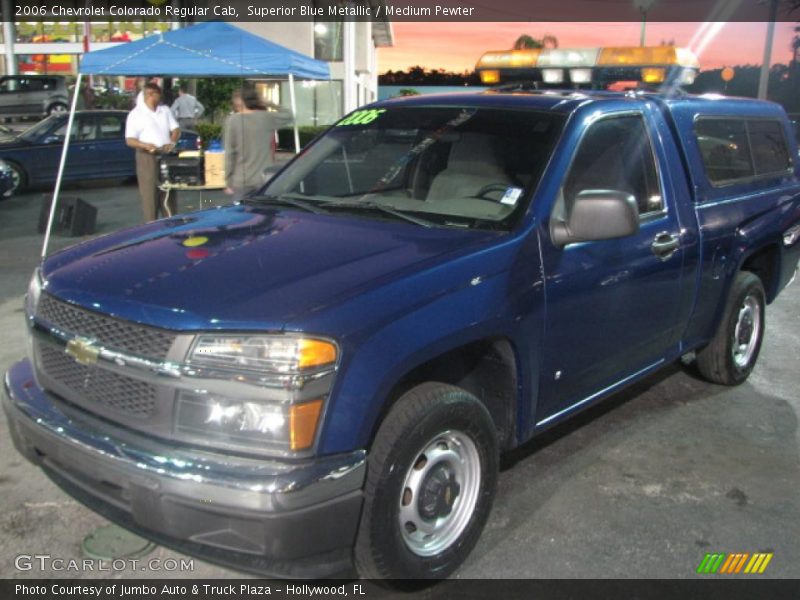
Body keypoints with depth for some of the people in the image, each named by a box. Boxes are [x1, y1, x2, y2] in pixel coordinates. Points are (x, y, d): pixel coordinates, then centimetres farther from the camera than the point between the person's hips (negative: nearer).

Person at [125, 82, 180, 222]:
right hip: (147, 158, -4)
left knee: (169, 193, 6)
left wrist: (172, 142, -10)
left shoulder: (165, 111, 12)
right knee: (149, 193, -4)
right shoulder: (135, 114, 0)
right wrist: (146, 145, -24)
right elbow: (129, 140, -5)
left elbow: (176, 129, 12)